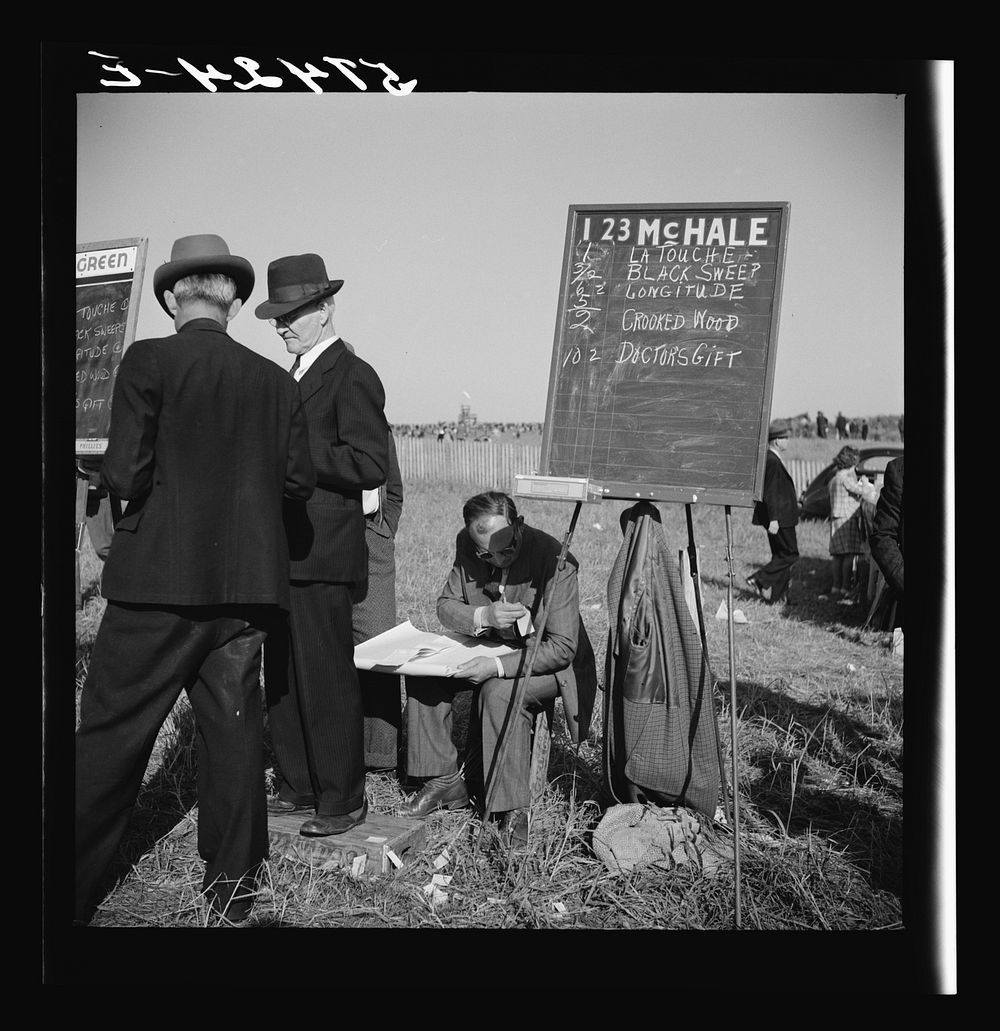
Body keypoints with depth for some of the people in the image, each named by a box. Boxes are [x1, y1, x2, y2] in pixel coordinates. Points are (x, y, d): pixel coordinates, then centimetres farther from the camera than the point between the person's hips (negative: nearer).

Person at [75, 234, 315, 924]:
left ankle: (73, 895, 15)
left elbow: (125, 475, -13)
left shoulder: (149, 361, -6)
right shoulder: (275, 381, 5)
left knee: (110, 738, 6)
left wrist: (121, 480, 10)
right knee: (233, 730, 13)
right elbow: (299, 480, 6)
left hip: (160, 581, -4)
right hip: (246, 586, 4)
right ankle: (233, 889, 25)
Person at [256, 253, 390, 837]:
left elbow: (371, 465, -17)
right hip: (285, 553, 9)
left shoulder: (353, 376, -9)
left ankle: (344, 801, 12)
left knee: (326, 681, -1)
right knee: (282, 678, 14)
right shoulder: (296, 376, 20)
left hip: (322, 554, -9)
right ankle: (299, 788, 27)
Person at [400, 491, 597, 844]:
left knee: (499, 692, -34)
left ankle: (513, 810, -20)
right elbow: (446, 606, -3)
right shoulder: (467, 546, -12)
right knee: (422, 673, -11)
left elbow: (562, 648, -28)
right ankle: (444, 782, 0)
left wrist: (497, 666, -38)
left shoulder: (554, 560, -29)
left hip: (546, 661, -6)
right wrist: (483, 616, -26)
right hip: (491, 647, 6)